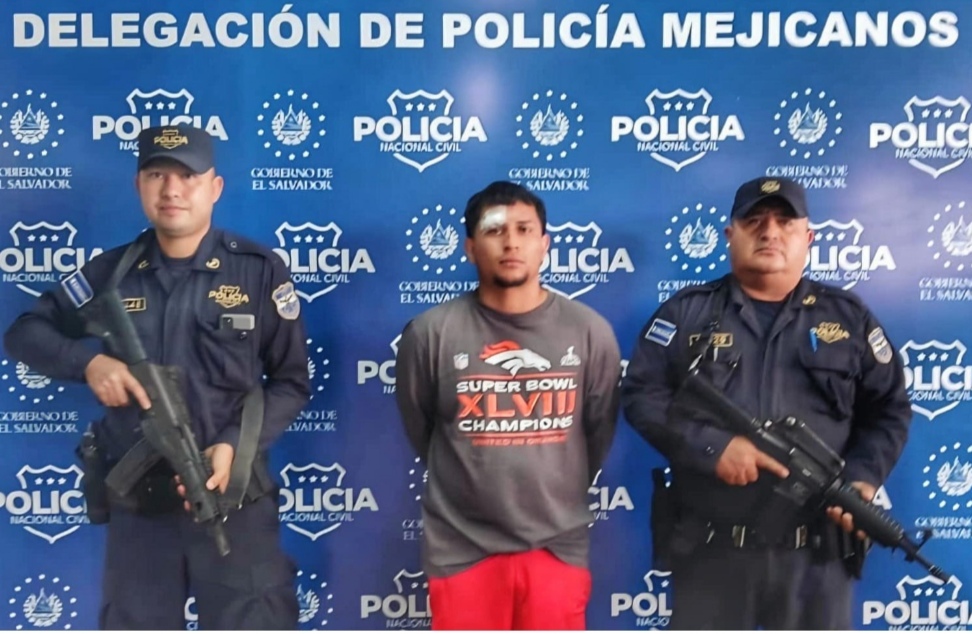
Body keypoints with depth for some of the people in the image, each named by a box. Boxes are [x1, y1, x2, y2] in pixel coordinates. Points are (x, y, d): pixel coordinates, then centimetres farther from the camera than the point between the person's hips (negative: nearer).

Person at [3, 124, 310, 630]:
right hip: (134, 504, 3)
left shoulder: (260, 270, -5)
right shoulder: (111, 272, 4)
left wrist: (235, 443, -18)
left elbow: (292, 382, -2)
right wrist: (88, 361, -13)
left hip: (234, 500, -2)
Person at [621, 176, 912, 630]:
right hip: (709, 546, -1)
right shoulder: (687, 311, 3)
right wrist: (712, 445, -17)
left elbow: (888, 410, 9)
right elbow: (641, 394, -4)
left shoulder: (848, 317, 8)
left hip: (818, 548, 1)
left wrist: (863, 478, -8)